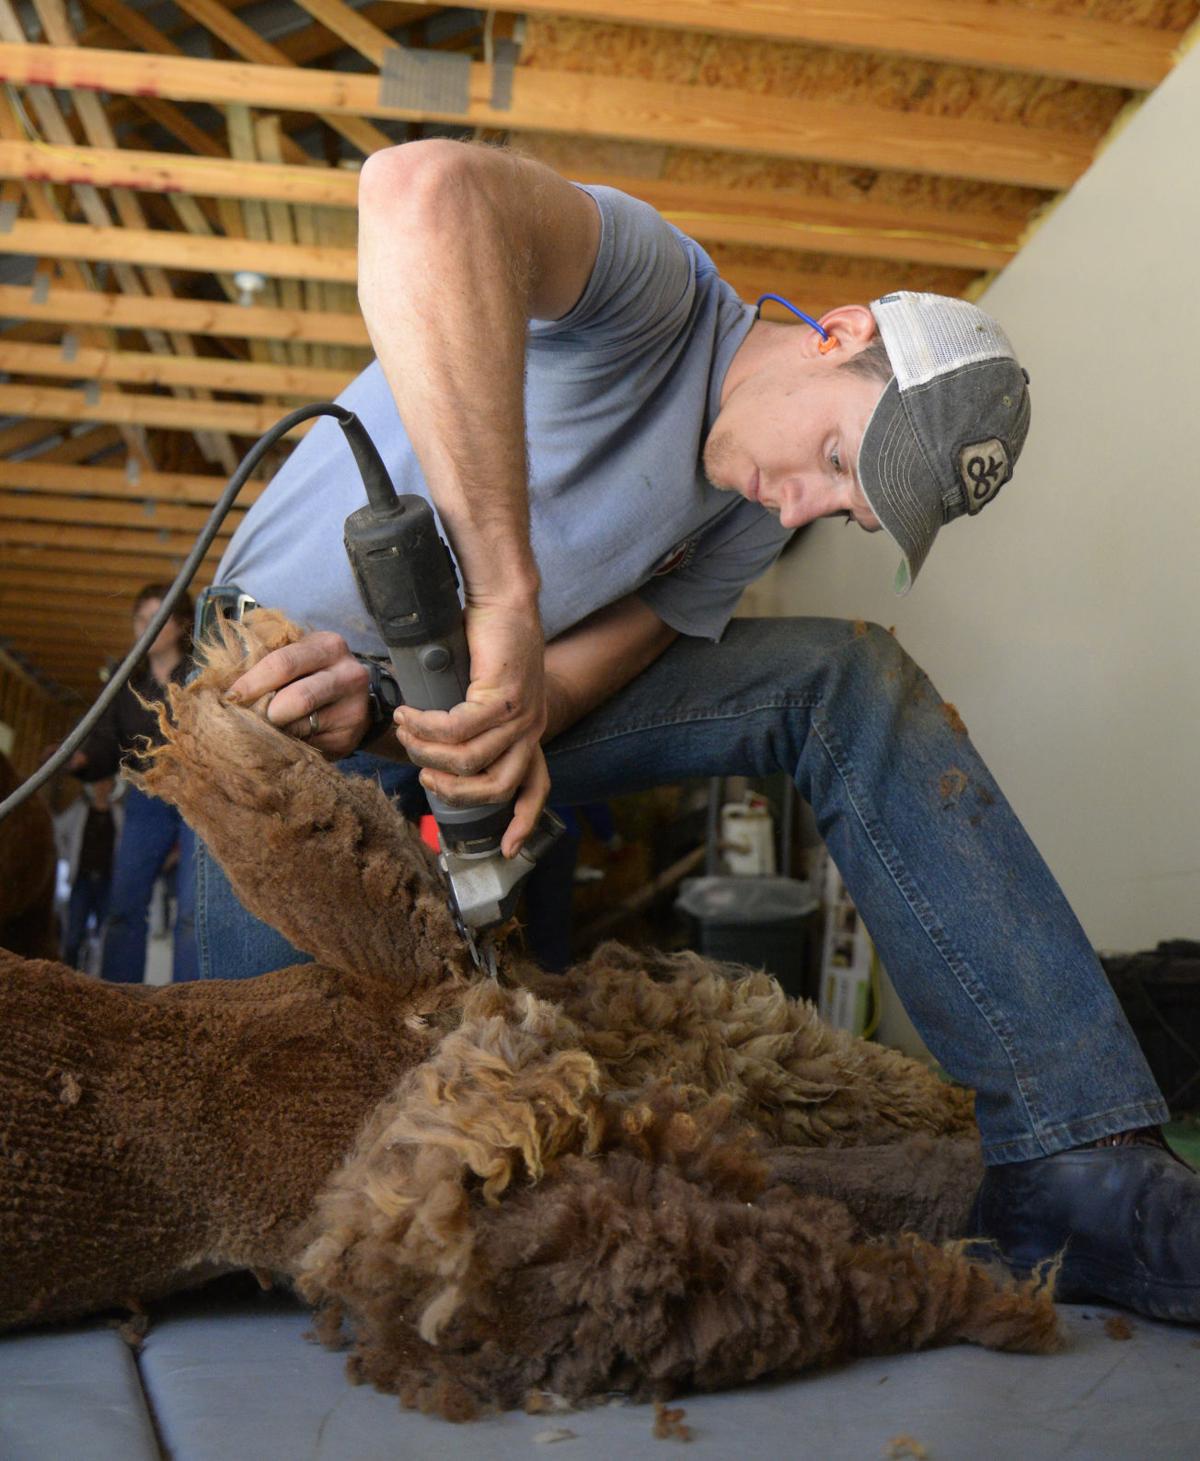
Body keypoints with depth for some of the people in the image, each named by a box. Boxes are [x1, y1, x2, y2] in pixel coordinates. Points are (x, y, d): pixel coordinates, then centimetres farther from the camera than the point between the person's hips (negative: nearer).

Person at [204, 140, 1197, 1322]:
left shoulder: (754, 518, -2)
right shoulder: (654, 292, -24)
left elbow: (603, 653, -12)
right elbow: (425, 193, -47)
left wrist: (510, 705, -35)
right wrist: (505, 596, -51)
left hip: (456, 705, 5)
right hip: (297, 711, -4)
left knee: (852, 680, -15)